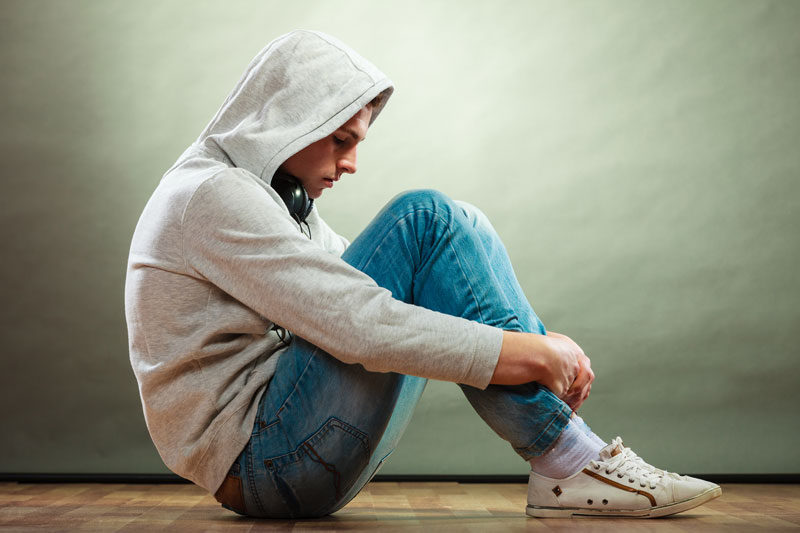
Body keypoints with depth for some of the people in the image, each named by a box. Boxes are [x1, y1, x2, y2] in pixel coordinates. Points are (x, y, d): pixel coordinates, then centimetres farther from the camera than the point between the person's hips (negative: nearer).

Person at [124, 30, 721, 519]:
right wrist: (531, 353, -20)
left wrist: (541, 343, 1)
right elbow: (362, 327, -25)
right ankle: (566, 461, -15)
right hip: (259, 461, -9)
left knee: (459, 231, 6)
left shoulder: (281, 196, 17)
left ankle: (567, 459, -3)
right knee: (424, 220, -18)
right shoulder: (213, 194, -14)